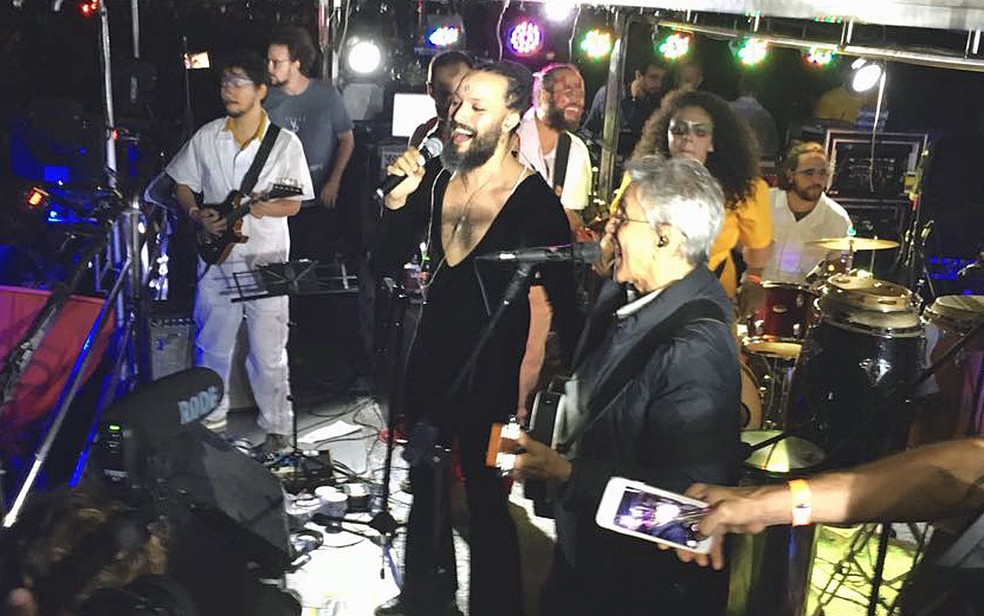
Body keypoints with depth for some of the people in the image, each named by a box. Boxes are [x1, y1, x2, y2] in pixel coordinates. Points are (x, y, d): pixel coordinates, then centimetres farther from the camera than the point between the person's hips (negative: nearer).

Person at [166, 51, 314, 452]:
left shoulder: (285, 144, -7)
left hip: (265, 263, -3)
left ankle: (276, 426, 22)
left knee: (268, 355, 3)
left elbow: (294, 204, -3)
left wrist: (265, 208, -23)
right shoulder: (206, 137, 1)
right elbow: (182, 185, 12)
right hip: (216, 261, 3)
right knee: (212, 348, 15)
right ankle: (212, 418, 36)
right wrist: (197, 215, -8)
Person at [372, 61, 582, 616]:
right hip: (431, 359, 6)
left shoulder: (536, 201, -17)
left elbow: (564, 297, -11)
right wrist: (397, 200, -11)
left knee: (486, 497, 7)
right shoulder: (435, 179, -2)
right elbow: (388, 262, 4)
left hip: (491, 374, -6)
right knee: (426, 485, 22)